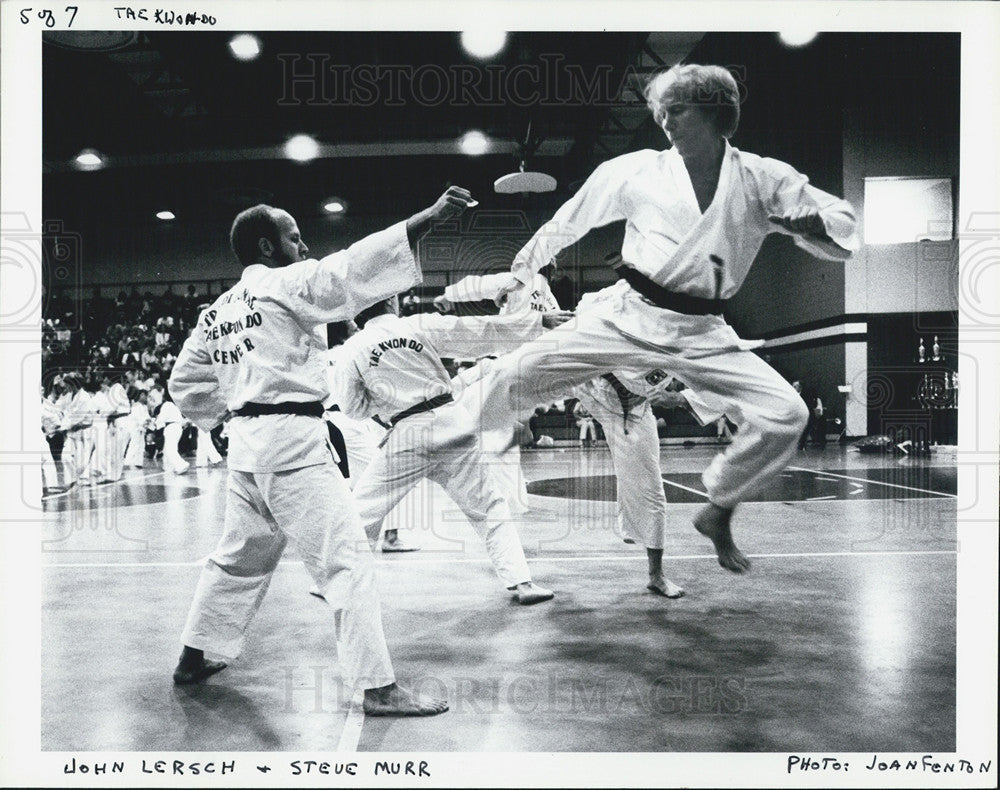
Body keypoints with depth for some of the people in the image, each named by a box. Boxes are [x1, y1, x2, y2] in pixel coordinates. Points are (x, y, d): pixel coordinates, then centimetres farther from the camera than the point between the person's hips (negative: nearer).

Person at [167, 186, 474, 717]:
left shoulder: (216, 311, 15)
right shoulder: (284, 284, -8)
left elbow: (184, 384, 23)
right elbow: (352, 268, -21)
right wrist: (430, 216, -25)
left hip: (245, 446, 9)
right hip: (293, 442, -9)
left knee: (238, 558, 24)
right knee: (346, 562, -7)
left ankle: (193, 660, 37)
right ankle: (378, 689, -5)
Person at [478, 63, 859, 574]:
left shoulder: (764, 180, 1)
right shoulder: (636, 172, -1)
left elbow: (844, 234, 5)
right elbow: (570, 220, 15)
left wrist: (813, 227, -19)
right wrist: (526, 264, 27)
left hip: (701, 335, 1)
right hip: (626, 316, -1)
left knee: (785, 415, -13)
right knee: (512, 376, -10)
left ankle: (718, 512, 13)